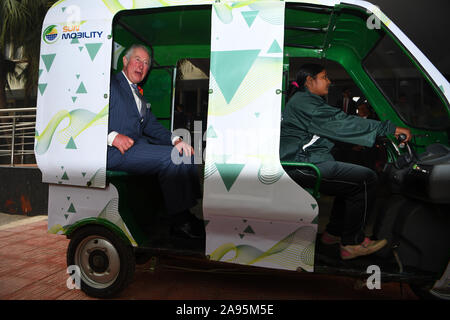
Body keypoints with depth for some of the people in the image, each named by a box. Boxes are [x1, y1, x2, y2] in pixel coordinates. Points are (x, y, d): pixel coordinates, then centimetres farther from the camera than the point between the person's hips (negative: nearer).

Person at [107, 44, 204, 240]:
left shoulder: (138, 95, 27)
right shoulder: (111, 85, 3)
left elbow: (151, 125, 15)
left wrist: (175, 140, -3)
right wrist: (113, 137, -24)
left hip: (139, 145, 8)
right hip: (115, 151, -8)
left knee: (184, 154, -10)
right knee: (169, 157, -26)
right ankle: (179, 221, -20)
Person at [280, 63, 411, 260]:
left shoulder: (305, 101, 24)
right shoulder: (302, 101, -9)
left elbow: (335, 126, 21)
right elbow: (341, 124, -18)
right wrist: (389, 129, -16)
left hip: (304, 163, 11)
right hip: (302, 165, -11)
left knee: (353, 179, 22)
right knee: (366, 179, -14)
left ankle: (333, 233, 23)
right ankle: (352, 243, -5)